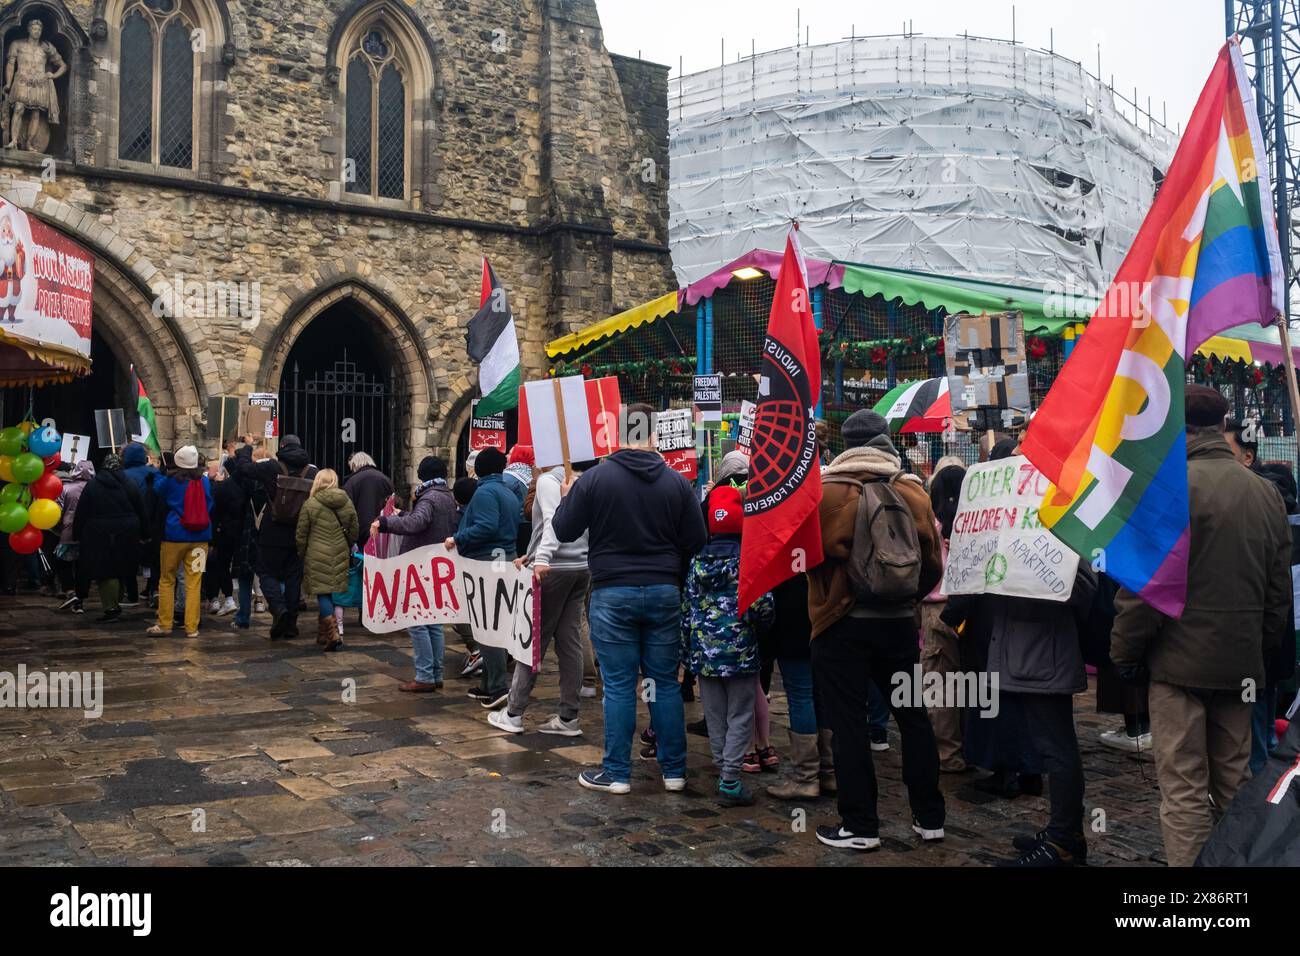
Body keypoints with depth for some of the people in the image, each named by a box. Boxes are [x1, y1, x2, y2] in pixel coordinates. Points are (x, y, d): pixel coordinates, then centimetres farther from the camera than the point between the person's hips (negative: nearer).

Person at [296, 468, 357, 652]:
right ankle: (324, 634, 23)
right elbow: (353, 532, 11)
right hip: (340, 556, 4)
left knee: (323, 593, -2)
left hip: (317, 556, -4)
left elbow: (301, 535, -1)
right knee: (332, 592, 13)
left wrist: (301, 554, 14)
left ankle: (332, 633, -16)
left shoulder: (310, 504, -7)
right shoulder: (347, 503, 3)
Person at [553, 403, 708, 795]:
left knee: (618, 686, 4)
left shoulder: (594, 479, -7)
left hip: (613, 592, -2)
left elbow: (564, 531, -1)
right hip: (664, 591, 2)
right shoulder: (677, 482, 0)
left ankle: (617, 773, 10)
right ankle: (674, 771, 18)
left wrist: (566, 498, 18)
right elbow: (697, 540, 2)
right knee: (666, 682, 10)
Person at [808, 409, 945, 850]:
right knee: (912, 716, 15)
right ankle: (929, 817, 23)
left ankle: (860, 825, 8)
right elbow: (933, 564, 3)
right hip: (899, 622, 4)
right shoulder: (914, 491, 0)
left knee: (849, 723, 4)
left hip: (842, 624, -4)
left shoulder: (827, 491, -11)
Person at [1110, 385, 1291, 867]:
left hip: (1181, 658, -6)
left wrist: (1124, 653, -5)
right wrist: (1262, 646, 21)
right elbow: (1280, 588, 12)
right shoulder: (1267, 492, 7)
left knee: (1184, 789, -1)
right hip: (1241, 661, 6)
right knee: (1232, 782, 17)